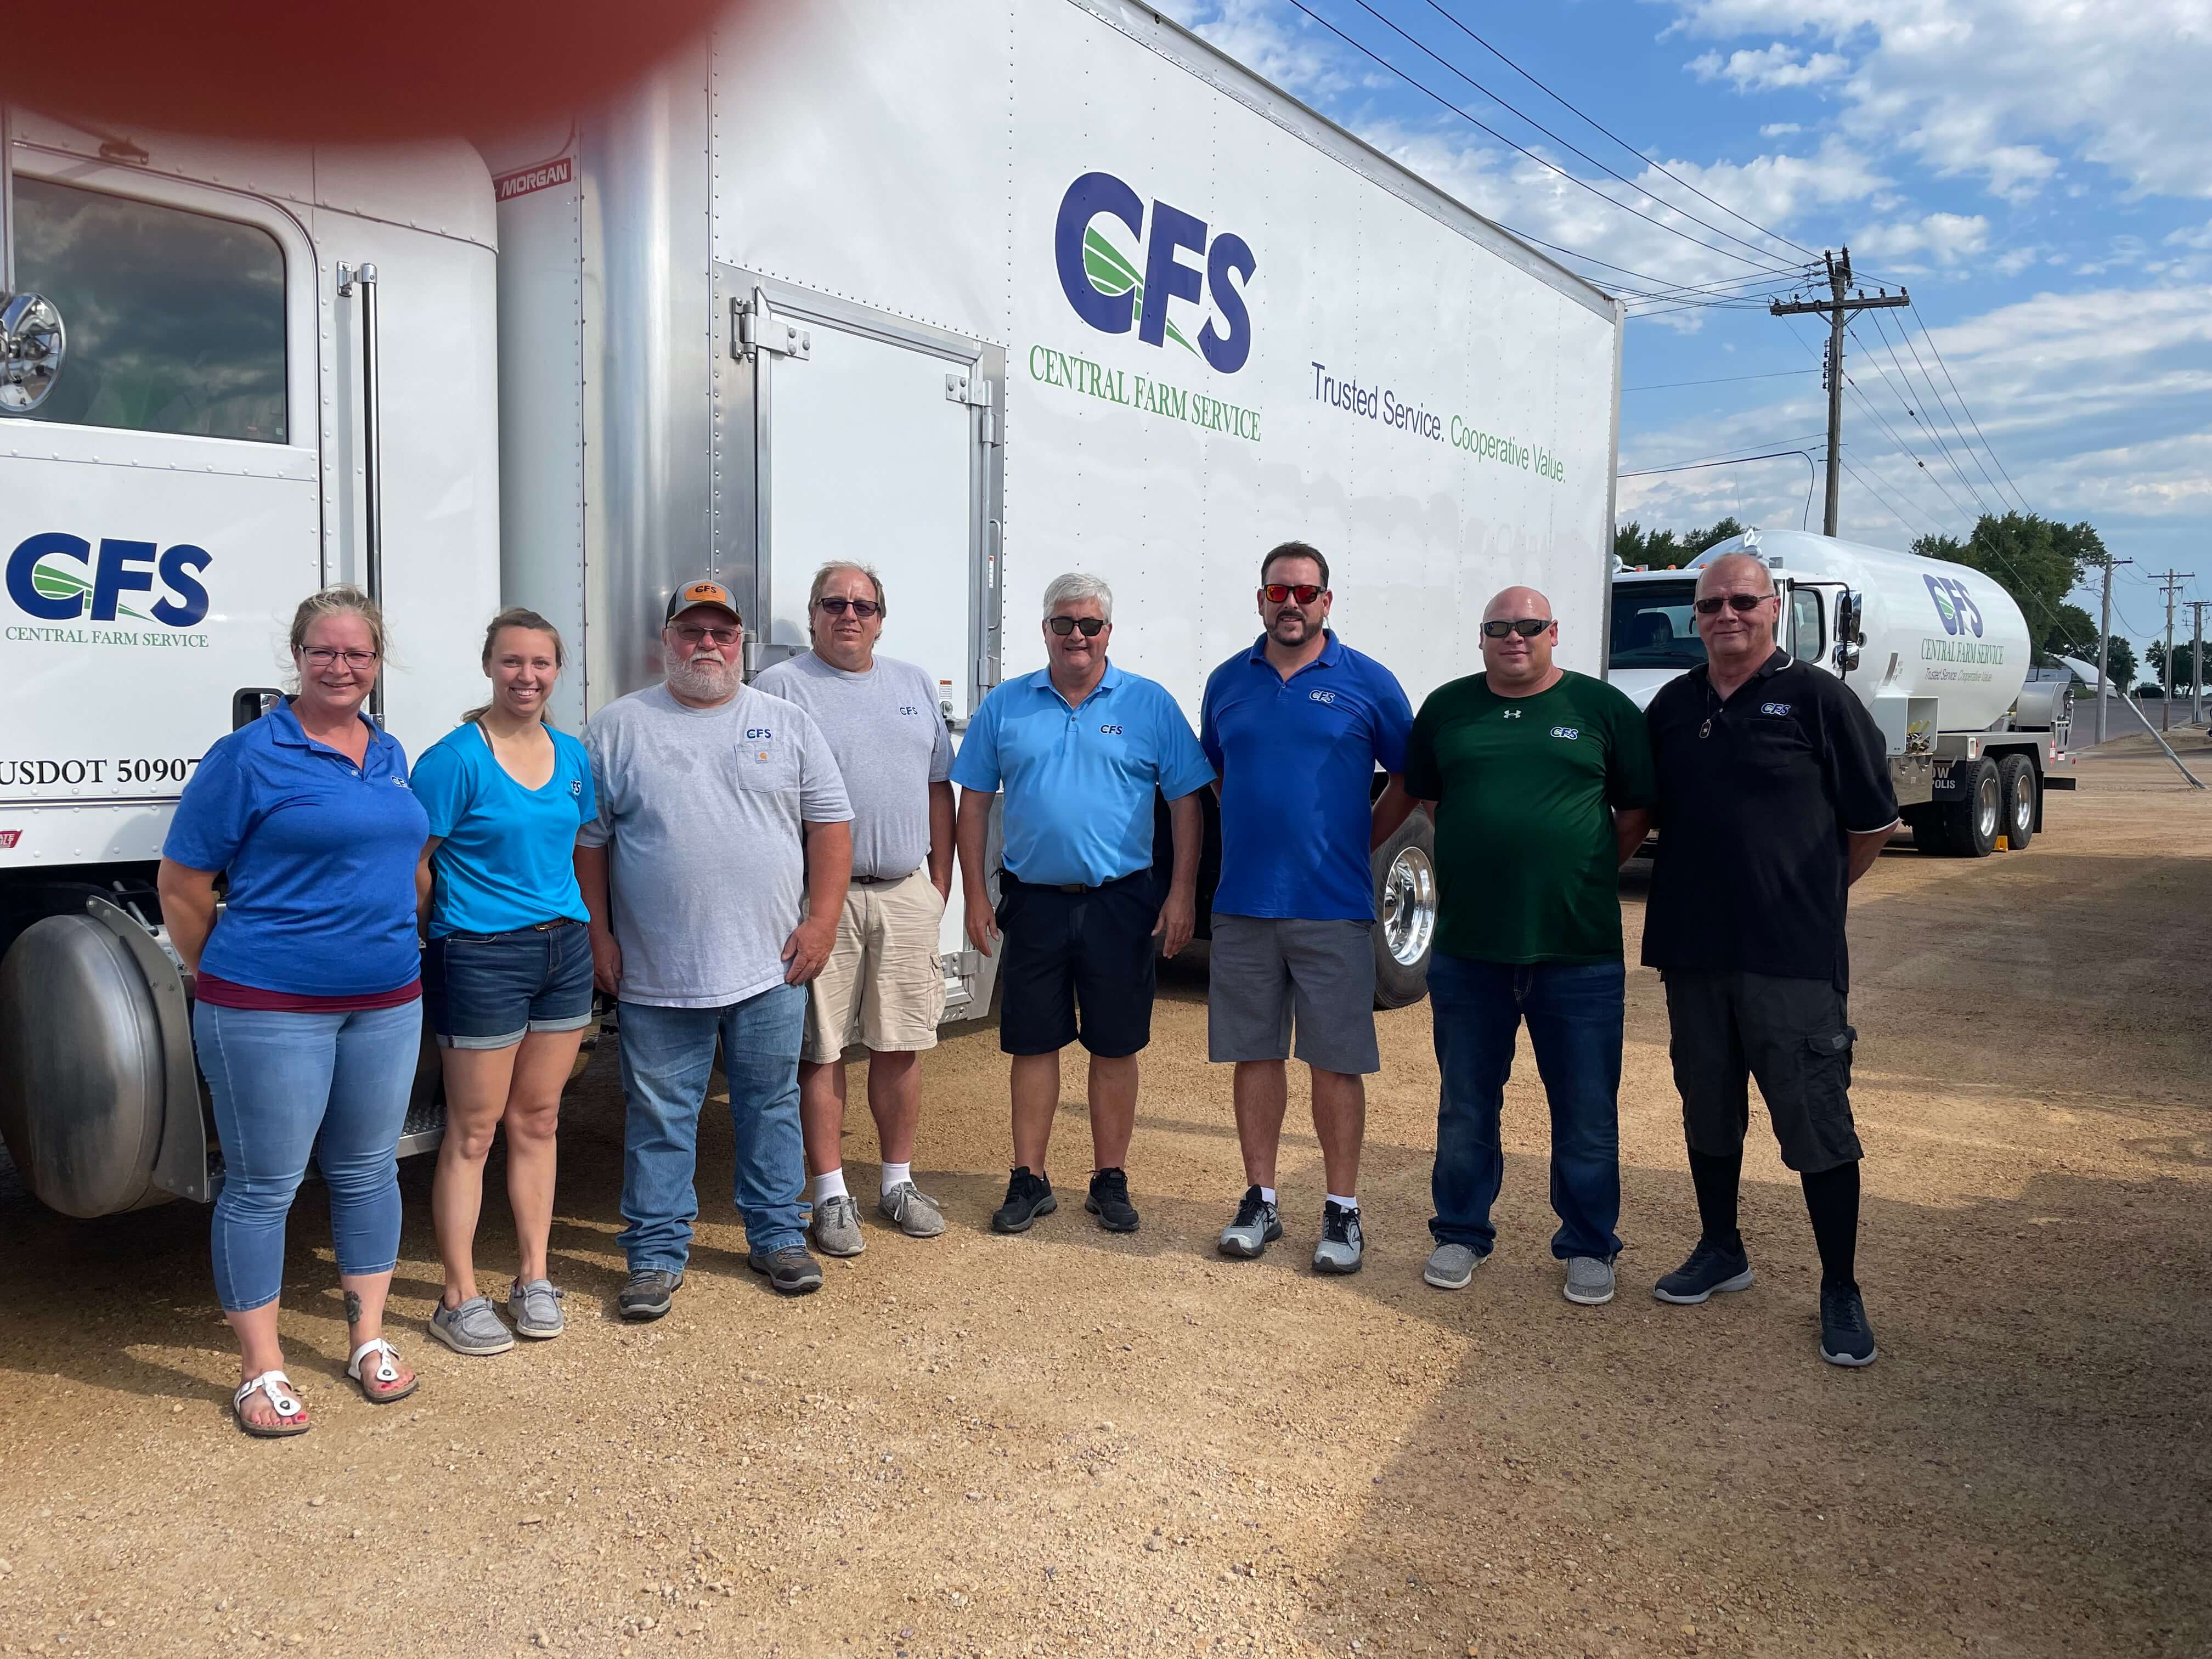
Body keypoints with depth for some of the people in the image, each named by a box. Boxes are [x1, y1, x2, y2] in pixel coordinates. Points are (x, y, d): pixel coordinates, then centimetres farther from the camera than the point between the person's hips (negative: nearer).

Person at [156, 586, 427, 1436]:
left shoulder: (391, 755, 10)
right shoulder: (250, 756, -9)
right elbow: (180, 887, -5)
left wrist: (392, 955, 14)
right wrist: (225, 983, 2)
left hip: (386, 1003, 6)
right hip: (270, 1011, -6)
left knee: (368, 1172, 14)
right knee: (263, 1185, 4)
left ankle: (368, 1339, 29)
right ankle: (260, 1372, 17)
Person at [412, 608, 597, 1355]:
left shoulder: (571, 755, 8)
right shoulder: (455, 759, -11)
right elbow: (412, 862, -9)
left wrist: (583, 928, 11)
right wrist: (431, 943, -2)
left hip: (563, 951, 6)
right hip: (481, 957, -6)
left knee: (537, 1120, 13)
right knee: (473, 1131, 2)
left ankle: (533, 1279, 24)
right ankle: (459, 1298, 13)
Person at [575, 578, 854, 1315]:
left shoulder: (788, 723, 6)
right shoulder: (617, 728, 3)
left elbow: (829, 822, 6)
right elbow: (586, 841, 5)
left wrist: (822, 919, -3)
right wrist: (599, 937, -1)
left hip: (772, 967, 1)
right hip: (657, 976, -1)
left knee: (772, 1106, 12)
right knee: (659, 1118, 7)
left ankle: (778, 1235, 27)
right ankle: (657, 1254, 21)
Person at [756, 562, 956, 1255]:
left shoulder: (915, 685, 15)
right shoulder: (780, 687, -1)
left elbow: (938, 788, 18)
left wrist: (940, 881, 12)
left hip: (907, 893, 4)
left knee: (901, 1045, 10)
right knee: (821, 1049, 2)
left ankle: (899, 1181, 23)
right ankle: (829, 1194, 13)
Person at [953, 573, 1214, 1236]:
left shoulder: (1149, 704, 1)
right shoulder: (1004, 706, 5)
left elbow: (1186, 803, 1)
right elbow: (974, 802, 7)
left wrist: (1182, 894, -6)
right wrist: (975, 895, 1)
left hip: (1121, 902, -1)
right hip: (1033, 901, 1)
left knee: (1116, 1047, 7)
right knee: (1033, 1045, 8)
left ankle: (1110, 1181, 20)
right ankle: (1028, 1181, 20)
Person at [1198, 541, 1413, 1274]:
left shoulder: (1367, 683, 0)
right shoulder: (1228, 682, 9)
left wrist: (1363, 842, 3)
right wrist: (1247, 838, 12)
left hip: (1333, 908, -3)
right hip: (1242, 904, 3)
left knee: (1337, 1063, 2)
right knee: (1253, 1055, 9)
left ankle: (1342, 1211, 14)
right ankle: (1260, 1200, 21)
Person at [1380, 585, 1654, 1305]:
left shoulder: (1602, 707, 2)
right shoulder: (1447, 708, 7)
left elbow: (1639, 807, 7)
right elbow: (1420, 795, 17)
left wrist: (1588, 874, 0)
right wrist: (1469, 865, 9)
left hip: (1579, 950, -1)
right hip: (1467, 948, 2)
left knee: (1587, 1109, 8)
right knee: (1466, 1105, 13)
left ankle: (1588, 1246, 24)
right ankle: (1461, 1233, 28)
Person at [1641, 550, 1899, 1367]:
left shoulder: (1818, 699, -4)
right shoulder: (1673, 705, 10)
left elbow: (1873, 820, 0)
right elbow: (1648, 810, 20)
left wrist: (1811, 895, 6)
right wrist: (1698, 893, 13)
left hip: (1793, 955, -5)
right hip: (1691, 948, 5)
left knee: (1816, 1120, -1)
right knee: (1707, 1109, 15)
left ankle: (1841, 1291, 12)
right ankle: (1720, 1250, 32)